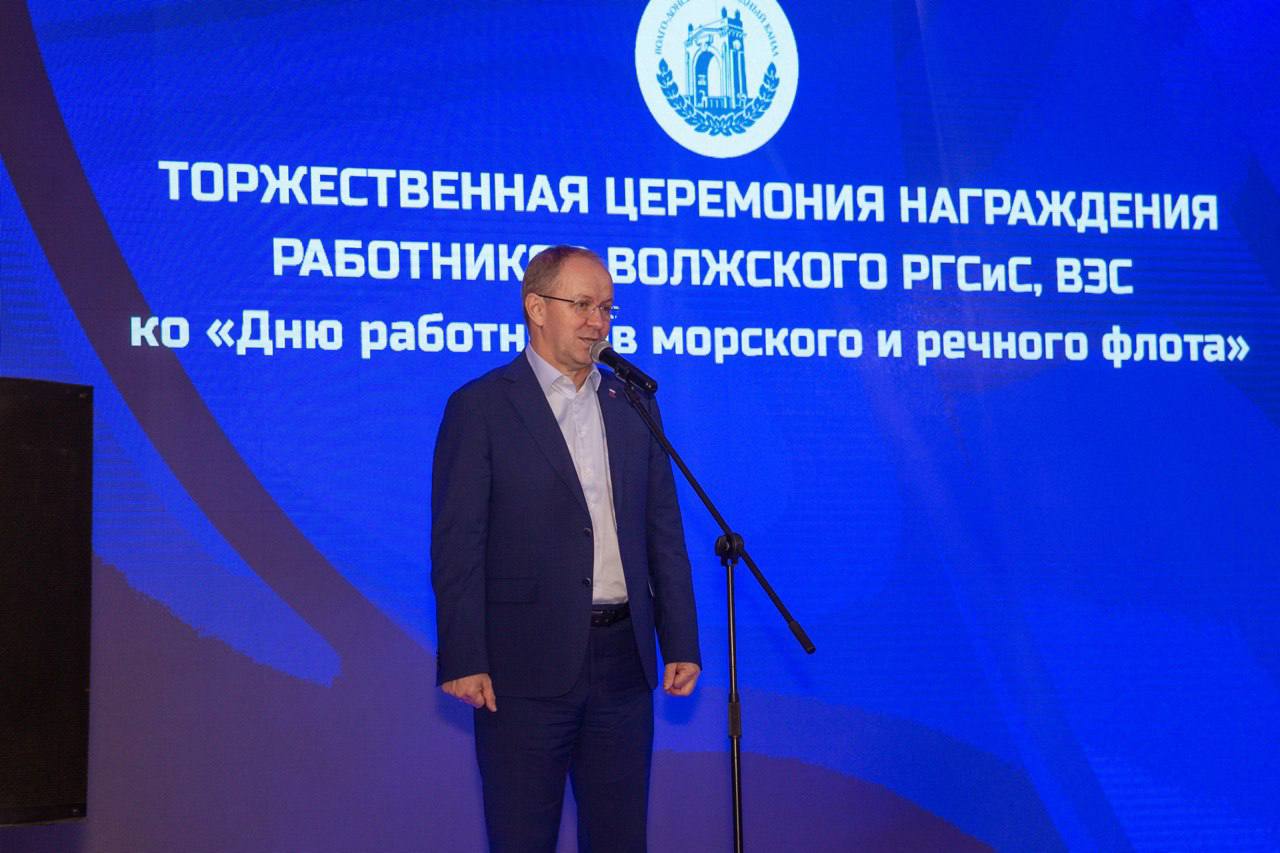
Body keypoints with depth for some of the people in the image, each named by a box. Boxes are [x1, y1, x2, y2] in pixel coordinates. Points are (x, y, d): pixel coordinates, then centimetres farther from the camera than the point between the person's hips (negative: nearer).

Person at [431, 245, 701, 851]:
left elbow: (663, 532, 13)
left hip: (623, 663, 5)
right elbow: (456, 545, -7)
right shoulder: (480, 407, -3)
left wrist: (681, 644, 7)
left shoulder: (633, 404, 12)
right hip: (528, 666, -4)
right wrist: (463, 661, -13)